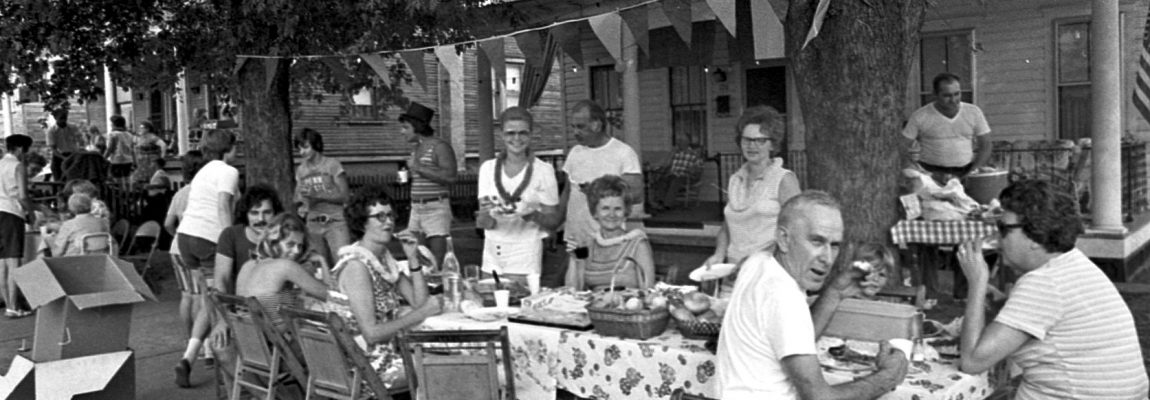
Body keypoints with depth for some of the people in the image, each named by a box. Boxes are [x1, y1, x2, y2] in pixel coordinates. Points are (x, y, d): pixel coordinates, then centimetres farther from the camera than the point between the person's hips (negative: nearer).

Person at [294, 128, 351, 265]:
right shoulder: (301, 170, 10)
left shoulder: (332, 165, -3)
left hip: (335, 224, -4)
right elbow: (298, 198, 17)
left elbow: (343, 196, -7)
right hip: (313, 225, 4)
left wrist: (317, 194, -16)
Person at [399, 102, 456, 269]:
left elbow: (450, 177, -19)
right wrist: (408, 174, 14)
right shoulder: (417, 148, 18)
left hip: (436, 207, -8)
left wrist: (419, 168, -16)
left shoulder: (440, 146, -8)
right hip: (416, 207, 8)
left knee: (438, 261, -9)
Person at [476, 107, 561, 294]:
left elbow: (553, 220, 0)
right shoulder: (488, 168, 5)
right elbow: (481, 222, 2)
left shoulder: (543, 170, -3)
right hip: (492, 253, 3)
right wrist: (491, 215, -20)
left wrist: (531, 214, -19)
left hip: (526, 255, -2)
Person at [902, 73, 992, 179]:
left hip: (966, 171, 3)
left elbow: (985, 147, 11)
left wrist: (971, 173, -3)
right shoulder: (920, 117, -2)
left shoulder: (974, 112, 8)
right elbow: (905, 147, -2)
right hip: (931, 171, -3)